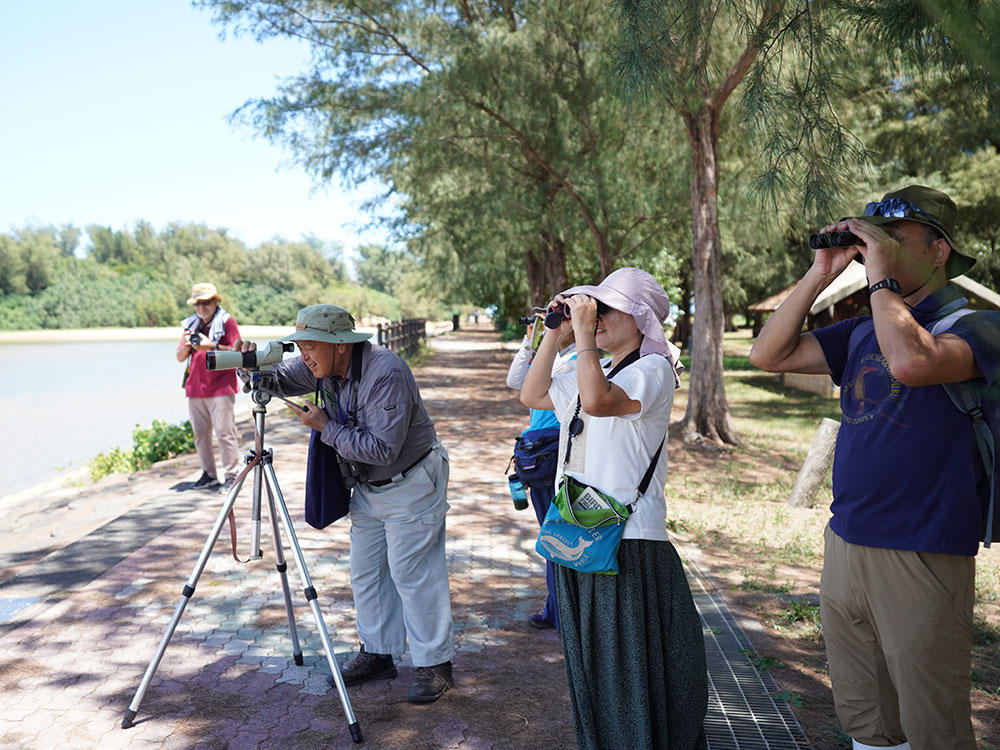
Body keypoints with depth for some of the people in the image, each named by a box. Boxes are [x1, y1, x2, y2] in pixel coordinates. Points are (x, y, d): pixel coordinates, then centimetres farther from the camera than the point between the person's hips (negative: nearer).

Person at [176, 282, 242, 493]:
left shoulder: (226, 321, 0)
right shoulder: (191, 324, 15)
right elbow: (180, 357, 14)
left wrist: (212, 346, -19)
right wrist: (186, 346, -7)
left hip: (220, 387, -6)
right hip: (195, 387, 6)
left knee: (224, 432, -9)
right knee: (200, 434, 7)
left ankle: (231, 476, -5)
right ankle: (209, 475, 15)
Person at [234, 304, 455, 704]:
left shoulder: (386, 374, -29)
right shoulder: (323, 367, -3)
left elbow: (383, 448, -32)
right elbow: (282, 379, 9)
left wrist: (325, 427, -24)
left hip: (411, 485, -8)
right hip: (368, 487, 9)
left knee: (412, 574, -5)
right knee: (366, 572, 13)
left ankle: (435, 665, 8)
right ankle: (377, 654, 27)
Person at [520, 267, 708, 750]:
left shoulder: (652, 371, -11)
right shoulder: (591, 371, 14)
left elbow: (597, 401, -29)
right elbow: (532, 396, 20)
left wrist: (584, 330, -19)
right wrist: (554, 334, 12)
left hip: (629, 543, -8)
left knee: (632, 671, 2)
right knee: (589, 668, 19)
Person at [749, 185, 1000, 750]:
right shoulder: (862, 332, 11)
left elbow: (910, 361, -29)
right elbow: (769, 355, 6)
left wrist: (881, 279, -16)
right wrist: (820, 274, 2)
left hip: (921, 557, -6)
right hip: (845, 544, 6)